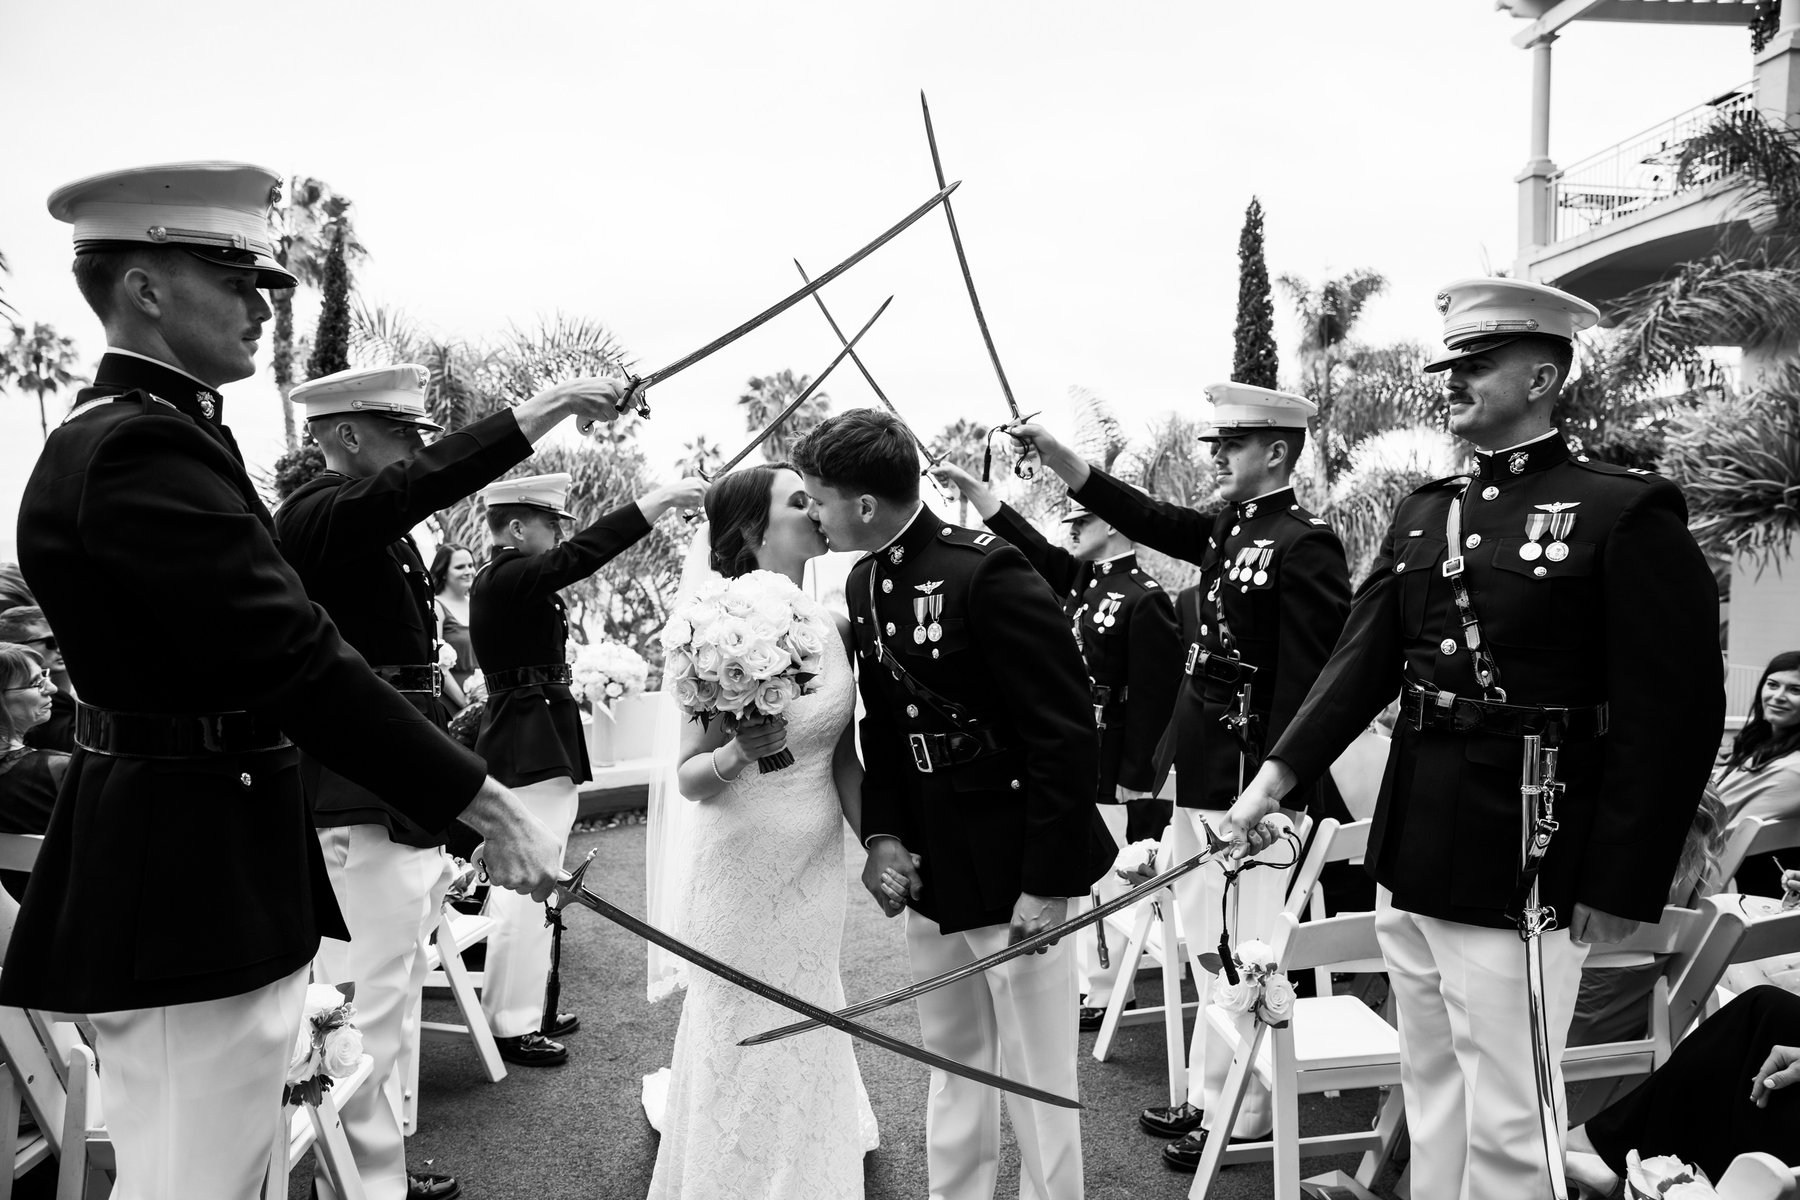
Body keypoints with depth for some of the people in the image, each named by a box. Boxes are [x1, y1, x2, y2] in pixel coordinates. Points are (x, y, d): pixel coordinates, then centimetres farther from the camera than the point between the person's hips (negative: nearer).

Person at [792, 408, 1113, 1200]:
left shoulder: (986, 572, -20)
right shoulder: (863, 584, 4)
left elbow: (1066, 732, -20)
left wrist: (1045, 882, -19)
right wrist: (881, 835, -3)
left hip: (1014, 873, -7)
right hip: (928, 874, 7)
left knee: (1034, 1081, 8)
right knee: (952, 1067, 21)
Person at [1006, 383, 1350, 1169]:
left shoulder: (1305, 545, -15)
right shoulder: (1227, 529, 11)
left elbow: (1306, 683, -18)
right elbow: (1141, 515, 13)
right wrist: (1049, 450, 3)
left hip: (1255, 782, -9)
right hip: (1202, 778, 9)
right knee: (1211, 950, 18)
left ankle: (1245, 1115, 18)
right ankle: (1208, 1095, 31)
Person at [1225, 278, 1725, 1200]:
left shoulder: (1628, 515, -9)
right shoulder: (1423, 515, 9)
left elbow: (1676, 712, -11)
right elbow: (1363, 660, 3)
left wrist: (1621, 884, -12)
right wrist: (1278, 774, -9)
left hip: (1524, 873, -6)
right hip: (1409, 862, 6)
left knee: (1506, 1124, 6)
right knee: (1430, 1099, 21)